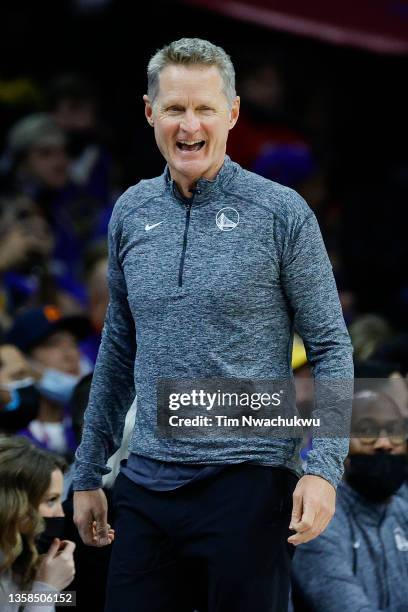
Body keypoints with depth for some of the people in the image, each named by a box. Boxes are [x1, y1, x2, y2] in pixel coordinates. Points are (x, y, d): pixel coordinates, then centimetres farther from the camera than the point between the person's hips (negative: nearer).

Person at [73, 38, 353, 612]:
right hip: (147, 488, 4)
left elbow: (331, 348, -4)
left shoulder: (281, 213, -4)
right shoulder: (131, 213, 9)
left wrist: (323, 469, -15)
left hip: (248, 483, -4)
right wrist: (88, 473, 17)